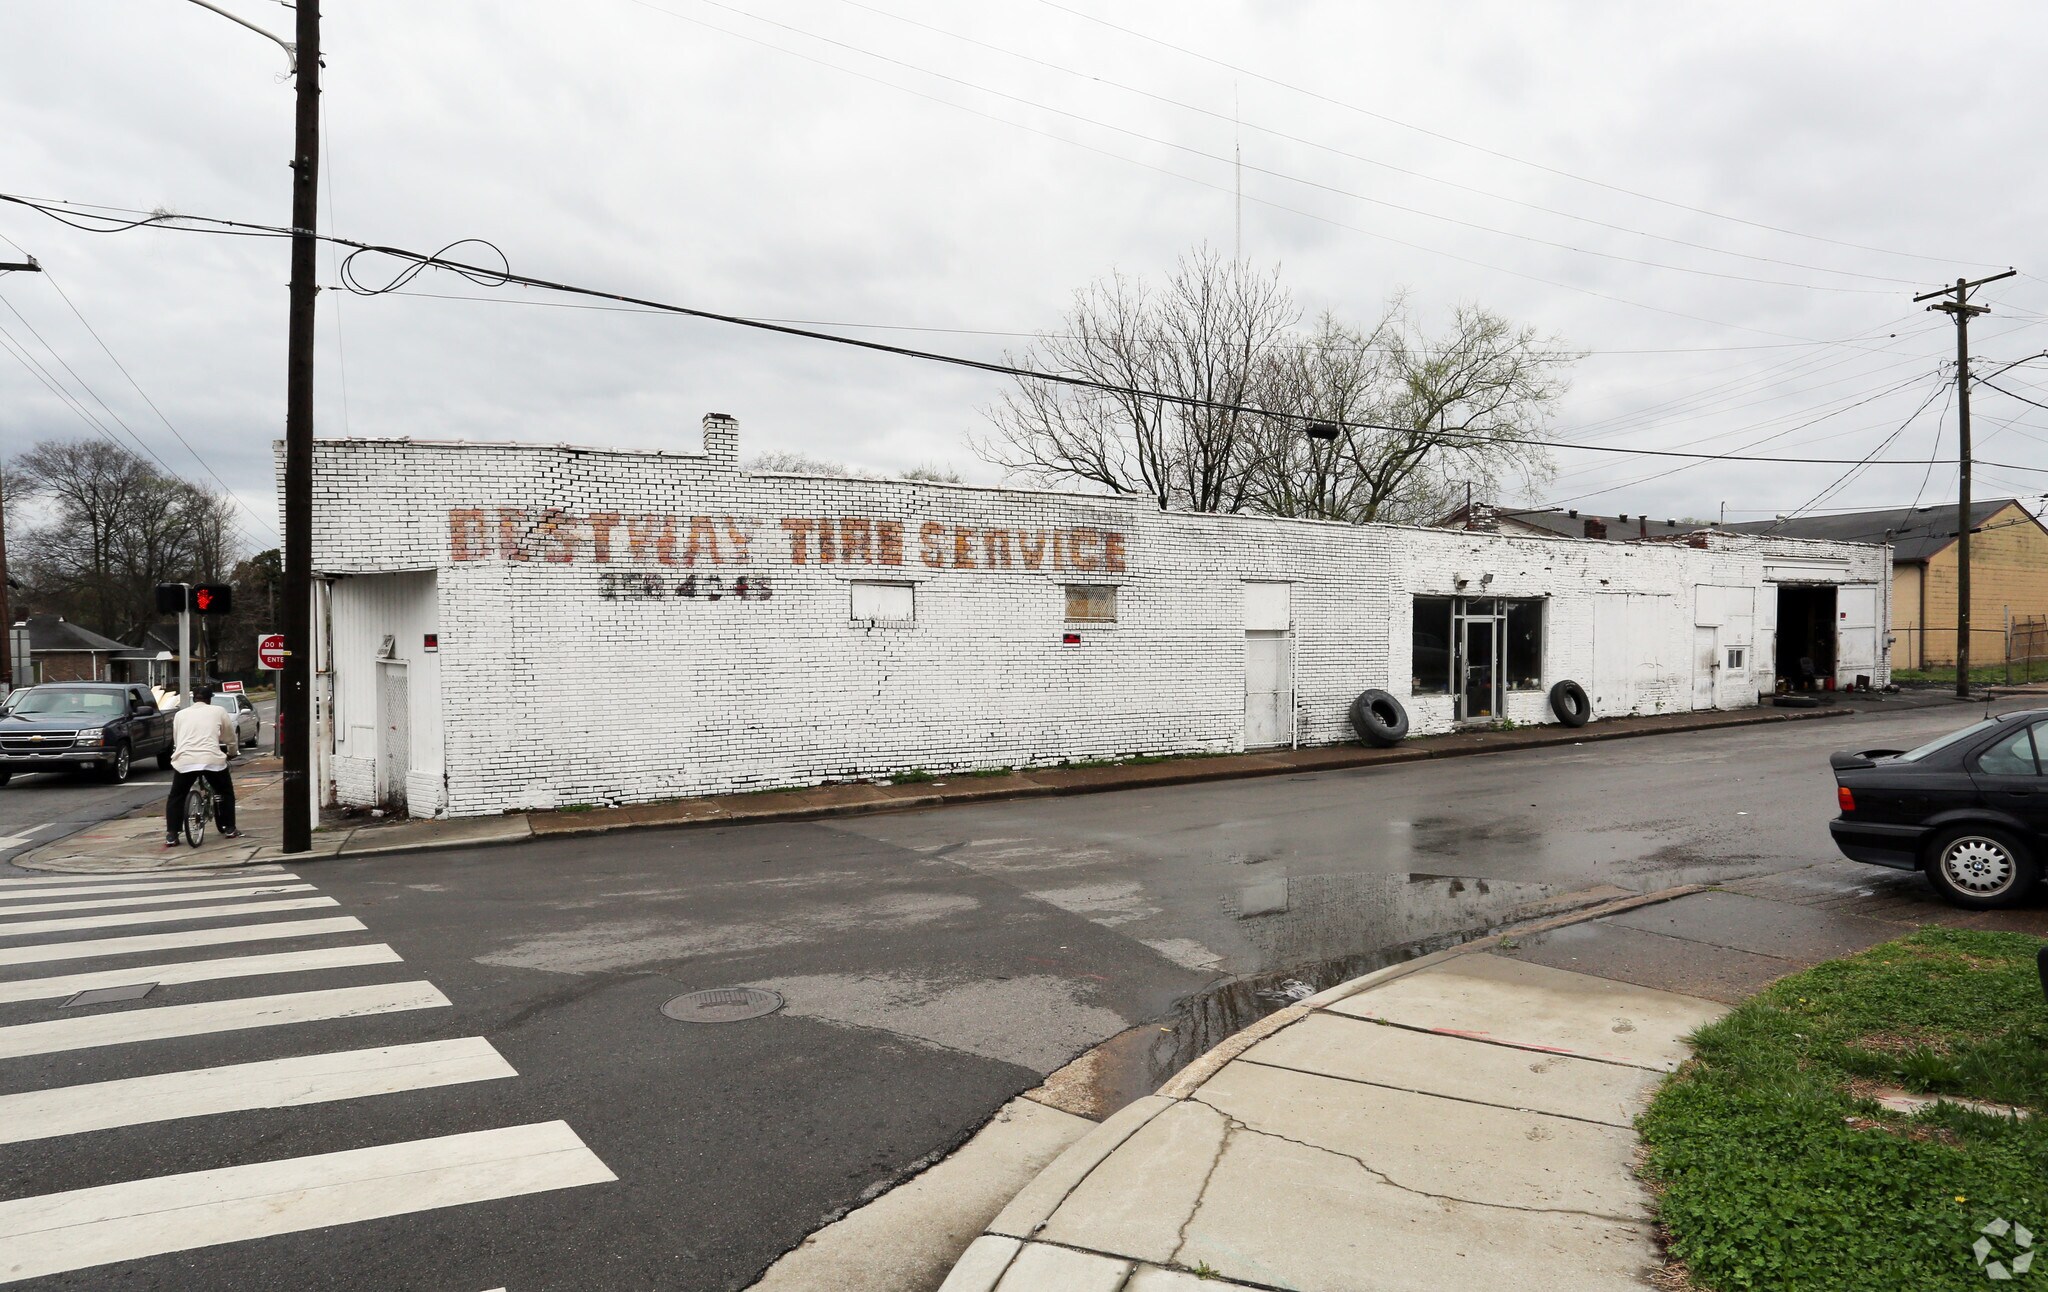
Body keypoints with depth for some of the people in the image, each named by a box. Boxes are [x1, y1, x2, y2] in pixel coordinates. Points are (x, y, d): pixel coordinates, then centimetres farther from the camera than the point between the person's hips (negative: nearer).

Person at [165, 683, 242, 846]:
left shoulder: (180, 714, 22)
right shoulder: (219, 711, 17)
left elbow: (175, 740, 27)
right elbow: (230, 738, 23)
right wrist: (231, 753, 42)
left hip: (184, 760, 1)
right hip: (212, 759, -1)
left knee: (176, 797, 19)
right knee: (225, 792, 20)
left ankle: (171, 836, 11)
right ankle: (229, 829, 21)